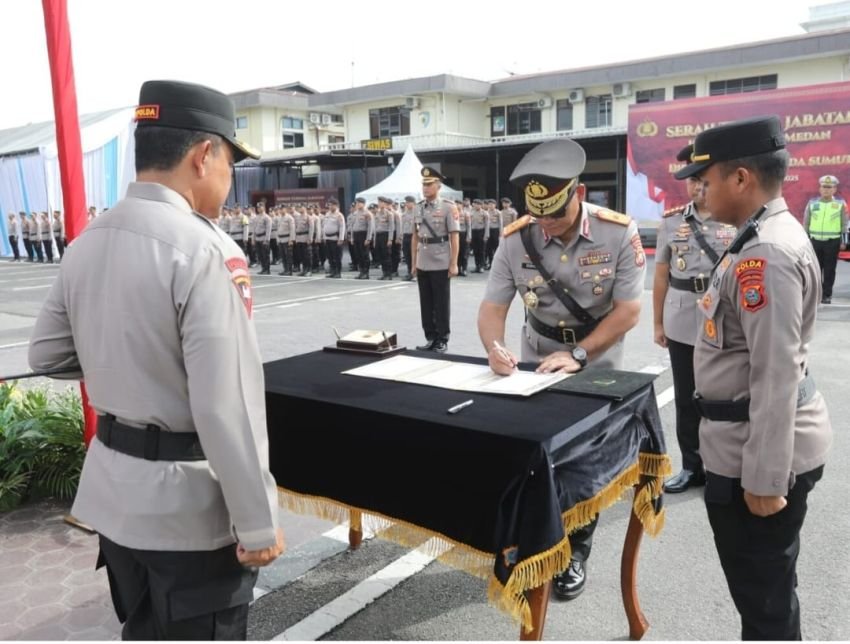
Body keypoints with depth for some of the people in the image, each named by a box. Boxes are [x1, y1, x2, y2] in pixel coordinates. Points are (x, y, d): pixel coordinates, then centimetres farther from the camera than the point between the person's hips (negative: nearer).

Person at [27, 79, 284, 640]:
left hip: (113, 488, 7)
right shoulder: (205, 251, -22)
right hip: (188, 503, -7)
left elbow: (47, 353, 14)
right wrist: (258, 524, -15)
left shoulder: (85, 244, 1)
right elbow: (226, 408, -24)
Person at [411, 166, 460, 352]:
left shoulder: (448, 207, -5)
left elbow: (454, 237, -7)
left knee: (442, 304, 4)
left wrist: (453, 264, -11)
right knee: (426, 304, 10)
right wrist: (413, 263, 9)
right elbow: (415, 237, 11)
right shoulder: (418, 208, 8)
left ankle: (442, 340, 14)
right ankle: (431, 338, 21)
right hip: (422, 265, 5)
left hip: (441, 265, -5)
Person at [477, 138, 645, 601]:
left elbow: (628, 310, -18)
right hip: (536, 365, 2)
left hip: (597, 367, -1)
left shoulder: (619, 233, -20)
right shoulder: (515, 239, -15)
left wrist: (578, 355, -28)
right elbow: (493, 306, -12)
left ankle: (575, 553, 29)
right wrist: (495, 349, -33)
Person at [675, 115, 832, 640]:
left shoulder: (766, 255, -24)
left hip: (762, 452, -10)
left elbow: (777, 376, -26)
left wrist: (765, 479, -21)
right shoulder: (768, 237, 9)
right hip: (757, 441, 10)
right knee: (764, 587, 26)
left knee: (764, 597, 8)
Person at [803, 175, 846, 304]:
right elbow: (806, 223, 9)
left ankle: (827, 295, 10)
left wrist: (843, 241, -2)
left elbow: (844, 225, 3)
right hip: (815, 241, 1)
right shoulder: (812, 203, 5)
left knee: (829, 270, 4)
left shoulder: (840, 204, 2)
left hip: (833, 242, -1)